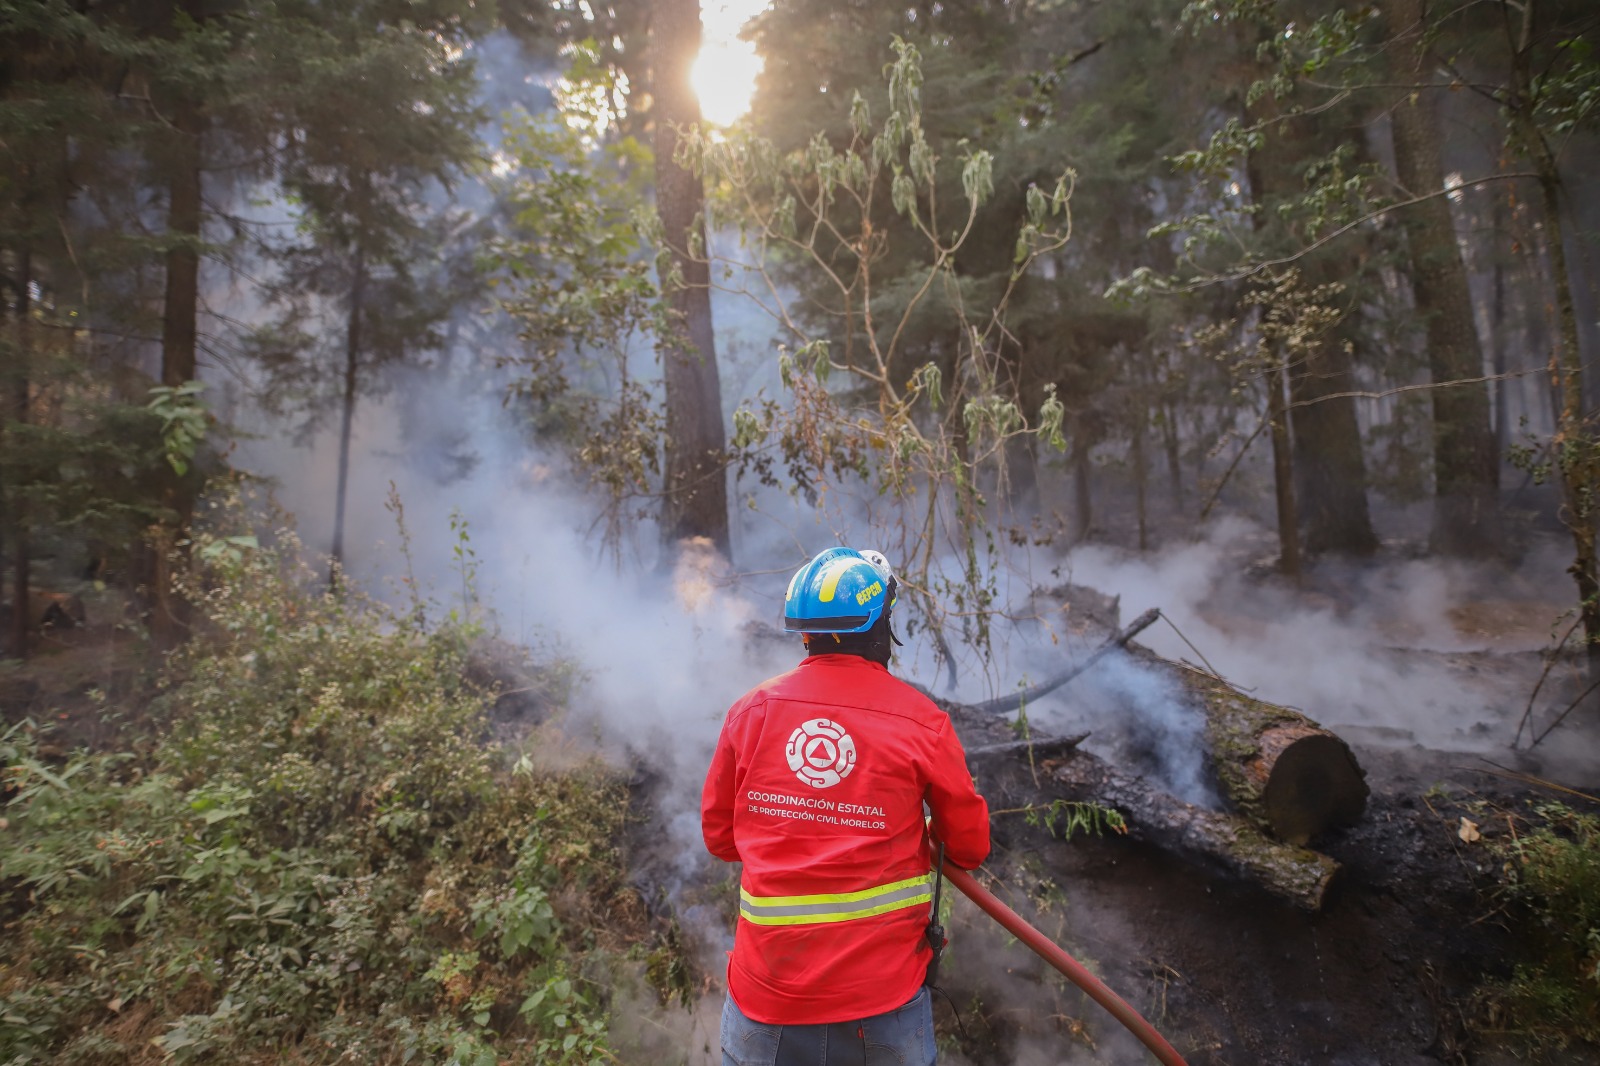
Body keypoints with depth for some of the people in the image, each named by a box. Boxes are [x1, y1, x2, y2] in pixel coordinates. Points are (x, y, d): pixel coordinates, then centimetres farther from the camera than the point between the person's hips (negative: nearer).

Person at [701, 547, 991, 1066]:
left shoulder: (750, 711, -6)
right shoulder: (921, 719, -12)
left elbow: (718, 834, 5)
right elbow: (970, 846, -1)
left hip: (767, 985, 2)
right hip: (883, 989, -1)